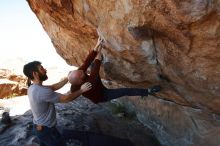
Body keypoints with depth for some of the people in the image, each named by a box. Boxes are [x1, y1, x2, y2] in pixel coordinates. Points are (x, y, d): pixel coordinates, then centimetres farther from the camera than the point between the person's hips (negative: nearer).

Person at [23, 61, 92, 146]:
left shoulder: (33, 88, -2)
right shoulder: (42, 91, -32)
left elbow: (54, 87, 2)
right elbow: (66, 98, -24)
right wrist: (81, 90, -13)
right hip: (46, 129, -8)